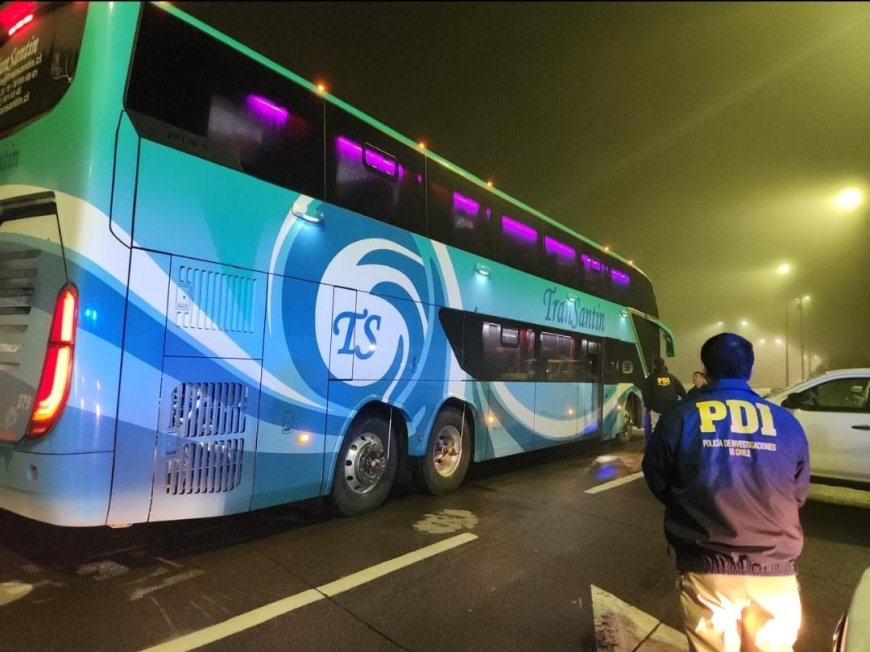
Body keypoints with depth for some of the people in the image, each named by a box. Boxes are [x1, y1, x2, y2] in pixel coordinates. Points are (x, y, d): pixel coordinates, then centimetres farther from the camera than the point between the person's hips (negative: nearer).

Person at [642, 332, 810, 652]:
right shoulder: (786, 422, 1)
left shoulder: (679, 417, -7)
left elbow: (657, 481, 2)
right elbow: (798, 495, 11)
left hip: (707, 568, -2)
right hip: (775, 570, 2)